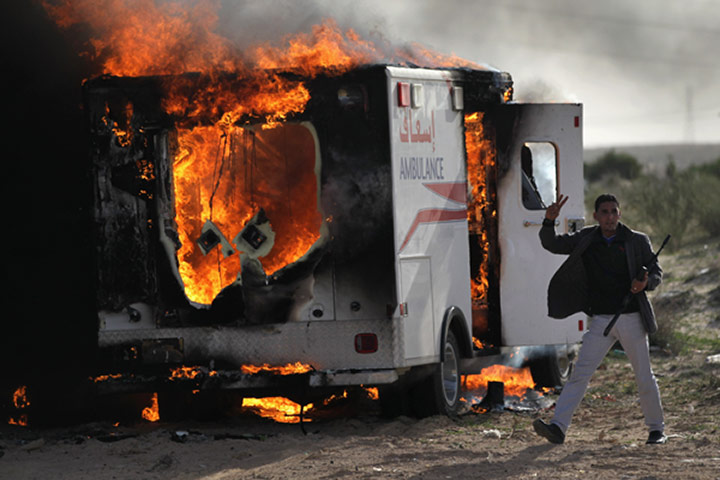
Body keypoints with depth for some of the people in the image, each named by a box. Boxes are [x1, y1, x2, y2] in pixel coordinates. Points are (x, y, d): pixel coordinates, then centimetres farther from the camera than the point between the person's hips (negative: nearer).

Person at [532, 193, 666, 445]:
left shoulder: (638, 242, 1)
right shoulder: (586, 240, 6)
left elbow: (656, 272, 5)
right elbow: (551, 244, 5)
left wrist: (645, 283, -18)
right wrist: (549, 221, -14)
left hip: (632, 319, -1)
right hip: (601, 319, 1)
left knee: (644, 377, 6)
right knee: (580, 373, -10)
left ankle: (657, 428, 23)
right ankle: (558, 427, -17)